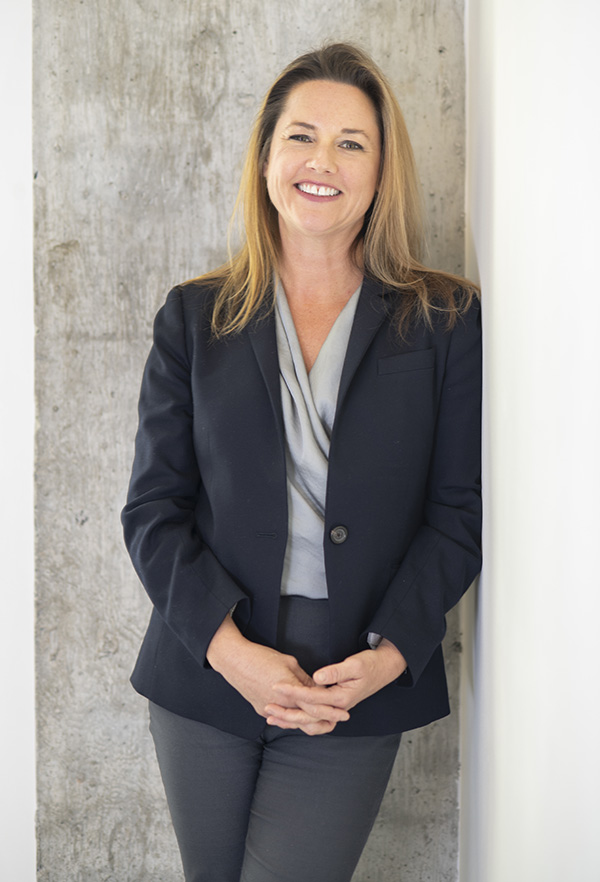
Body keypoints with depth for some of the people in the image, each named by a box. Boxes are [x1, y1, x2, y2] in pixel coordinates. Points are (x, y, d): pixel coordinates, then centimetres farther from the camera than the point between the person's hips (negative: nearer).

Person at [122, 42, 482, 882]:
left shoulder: (446, 320, 1)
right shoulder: (195, 317, 4)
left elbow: (460, 511, 0)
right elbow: (153, 510, 0)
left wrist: (391, 652, -12)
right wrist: (228, 646, -13)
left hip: (358, 692, -1)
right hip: (207, 678, 2)